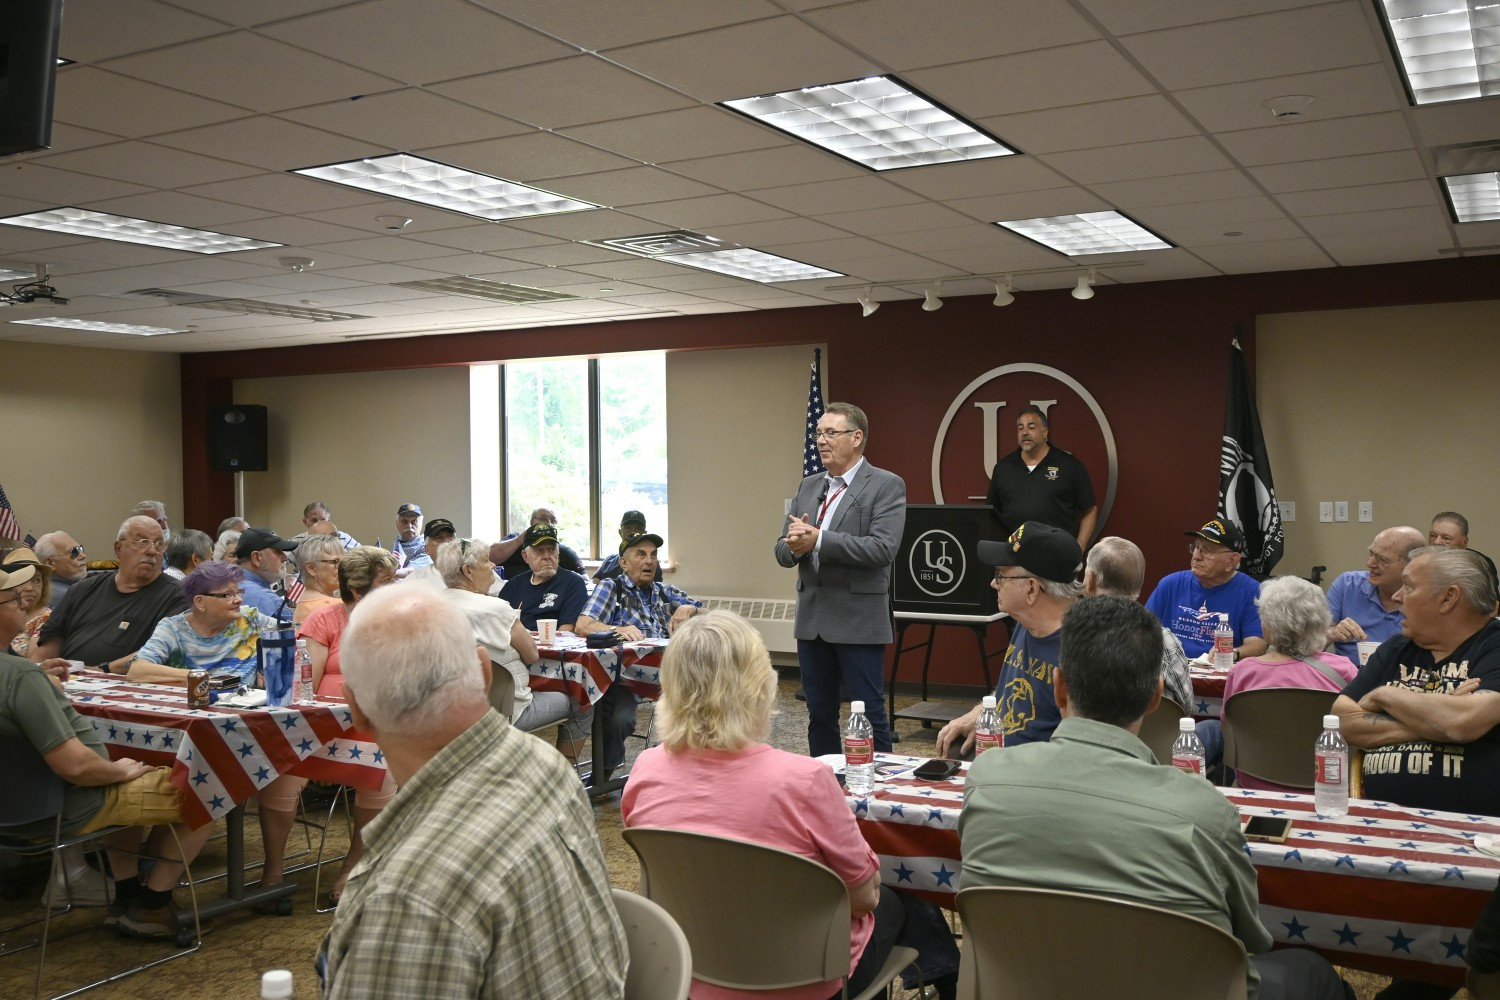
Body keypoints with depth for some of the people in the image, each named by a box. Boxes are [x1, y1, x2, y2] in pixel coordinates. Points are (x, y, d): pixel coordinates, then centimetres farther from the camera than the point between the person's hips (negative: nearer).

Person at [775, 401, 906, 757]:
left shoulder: (887, 486, -6)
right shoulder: (808, 486, 14)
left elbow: (882, 548, -19)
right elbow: (783, 551, 12)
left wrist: (818, 540, -22)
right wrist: (793, 544, -12)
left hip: (858, 621, -6)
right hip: (812, 620, 6)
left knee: (870, 715, 0)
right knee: (819, 714, 13)